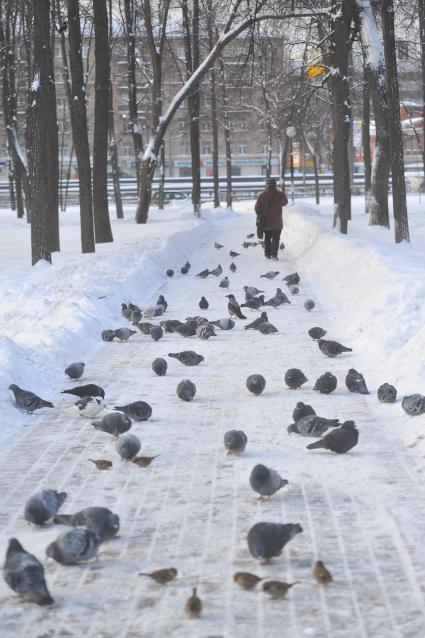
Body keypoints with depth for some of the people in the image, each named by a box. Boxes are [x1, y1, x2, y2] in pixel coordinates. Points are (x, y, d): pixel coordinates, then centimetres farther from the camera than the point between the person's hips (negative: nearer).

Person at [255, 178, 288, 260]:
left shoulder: (262, 195, -5)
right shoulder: (280, 194, -8)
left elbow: (257, 207, 0)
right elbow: (285, 203, 11)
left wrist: (260, 216, 16)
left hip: (265, 221, 2)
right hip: (277, 222, -2)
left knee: (267, 238, 16)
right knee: (276, 238, 1)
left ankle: (268, 254, 19)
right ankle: (274, 254, -11)